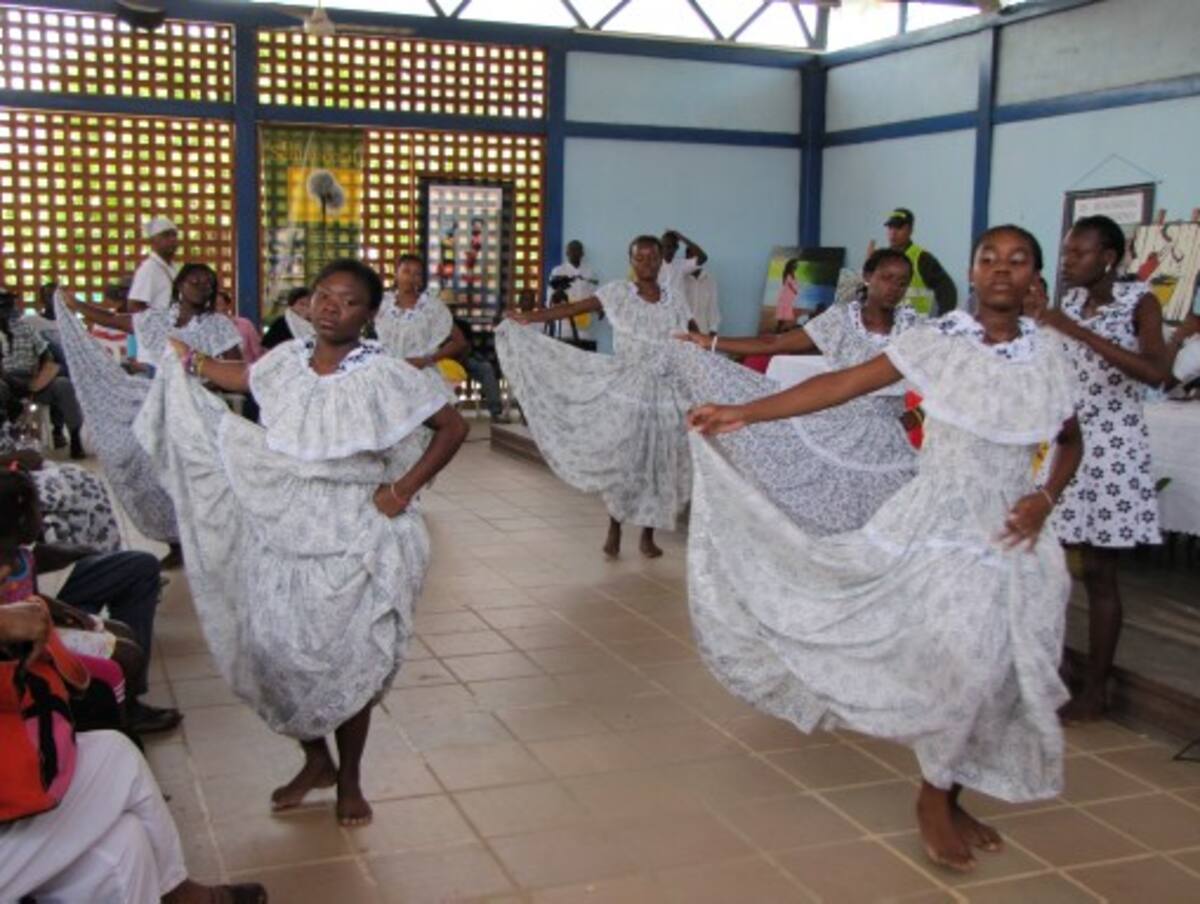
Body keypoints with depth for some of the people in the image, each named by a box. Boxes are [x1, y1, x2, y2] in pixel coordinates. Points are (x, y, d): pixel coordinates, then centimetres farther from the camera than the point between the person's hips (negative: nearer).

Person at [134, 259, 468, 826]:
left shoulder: (381, 374, -14)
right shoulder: (288, 360, 2)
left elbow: (452, 427, -11)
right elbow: (240, 378, 24)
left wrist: (403, 490, -13)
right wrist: (186, 360, 20)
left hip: (352, 540, -4)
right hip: (283, 532, 5)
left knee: (347, 660, 5)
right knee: (275, 647, 7)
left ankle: (349, 780, 26)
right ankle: (316, 760, 31)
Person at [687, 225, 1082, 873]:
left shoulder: (1047, 355, 2)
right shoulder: (936, 340, -7)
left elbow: (1070, 441, 17)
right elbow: (843, 384, -10)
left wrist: (1045, 497, -3)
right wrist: (743, 413, -14)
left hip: (1008, 540, 3)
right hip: (935, 528, -3)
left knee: (989, 671, 6)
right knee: (956, 663, -12)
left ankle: (946, 796, 27)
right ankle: (934, 798, 12)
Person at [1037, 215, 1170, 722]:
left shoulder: (1139, 302, -5)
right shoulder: (1067, 304, 8)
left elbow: (1156, 373, -23)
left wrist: (1078, 332, -25)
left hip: (1111, 449, -5)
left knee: (1098, 572, 0)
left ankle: (1095, 689, 10)